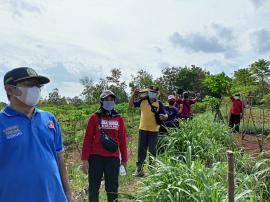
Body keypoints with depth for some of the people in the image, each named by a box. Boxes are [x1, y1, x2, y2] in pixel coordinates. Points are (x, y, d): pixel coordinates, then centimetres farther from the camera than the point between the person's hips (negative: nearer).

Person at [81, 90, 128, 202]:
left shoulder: (119, 118, 4)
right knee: (94, 188, 12)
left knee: (112, 189, 11)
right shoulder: (94, 117, -2)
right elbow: (87, 139, -2)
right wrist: (85, 159, -6)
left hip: (113, 158, 1)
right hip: (96, 157, -1)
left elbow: (122, 140, 6)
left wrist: (124, 159, 8)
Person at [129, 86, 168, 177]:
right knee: (141, 149, 9)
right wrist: (134, 95, -11)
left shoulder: (159, 103, -5)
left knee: (152, 150, 9)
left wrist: (164, 116, -31)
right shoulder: (142, 101, -1)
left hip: (154, 130, -1)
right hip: (143, 129, 2)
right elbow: (131, 104, 2)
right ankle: (139, 168, 21)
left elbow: (165, 115, -7)